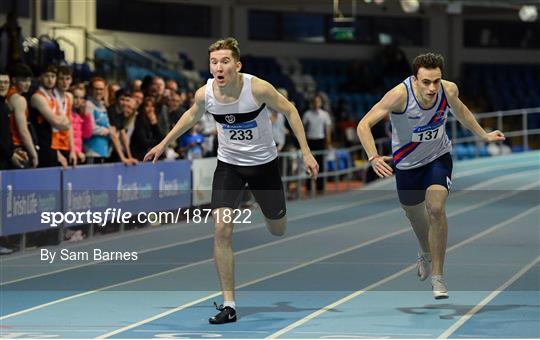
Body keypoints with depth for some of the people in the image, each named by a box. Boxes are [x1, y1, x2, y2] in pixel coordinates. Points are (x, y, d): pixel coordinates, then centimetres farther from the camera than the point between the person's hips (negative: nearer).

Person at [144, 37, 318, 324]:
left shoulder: (258, 88, -26)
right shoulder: (204, 93, -17)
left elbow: (289, 110, -10)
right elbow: (192, 116, 7)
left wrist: (306, 153, -11)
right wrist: (163, 144, 15)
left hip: (263, 163, -1)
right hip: (229, 164, 1)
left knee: (278, 230, 14)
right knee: (221, 229, -15)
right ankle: (229, 304, -9)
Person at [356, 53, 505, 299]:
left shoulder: (449, 90, -20)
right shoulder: (400, 95, -31)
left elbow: (459, 111, 6)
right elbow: (364, 124, -30)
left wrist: (484, 135, 14)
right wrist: (373, 158, -44)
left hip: (438, 157, 0)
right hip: (407, 163, 0)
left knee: (436, 208, -22)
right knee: (414, 214, 19)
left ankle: (437, 275, -11)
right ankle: (426, 253, 54)